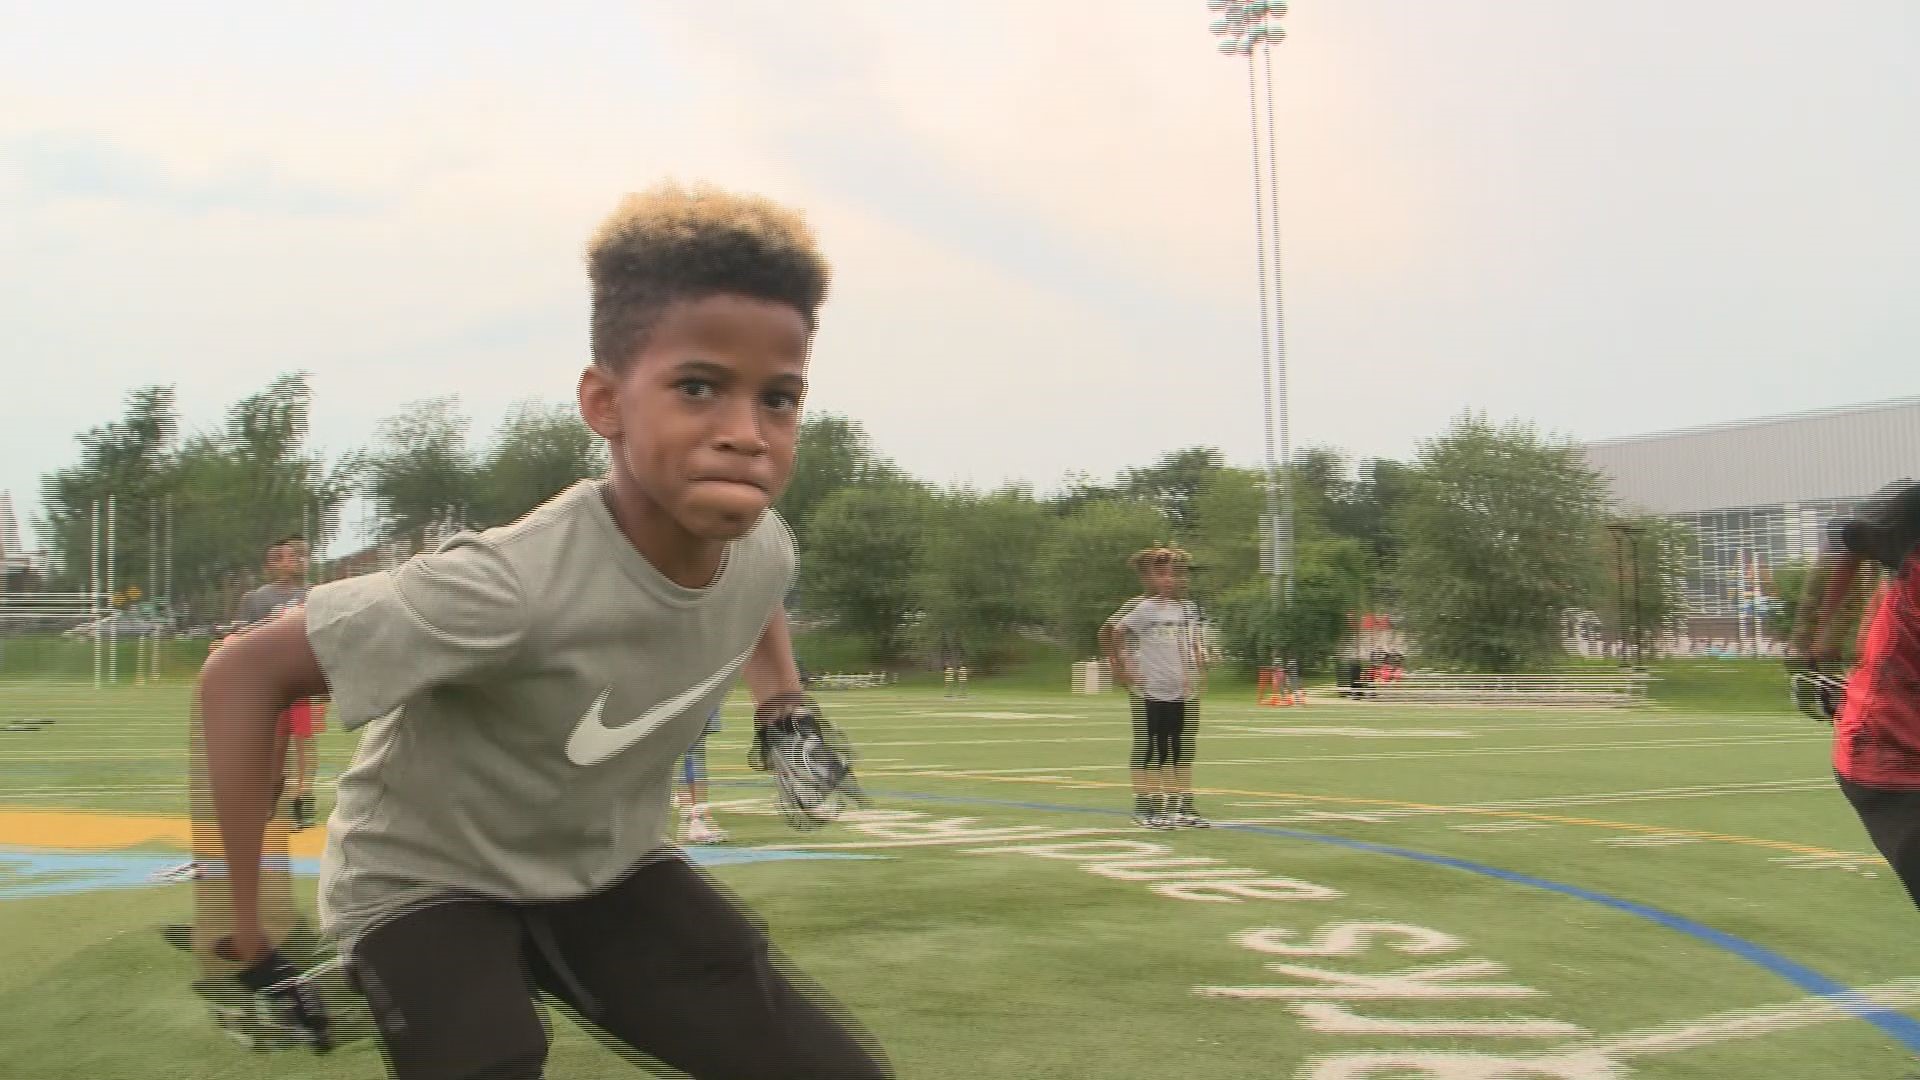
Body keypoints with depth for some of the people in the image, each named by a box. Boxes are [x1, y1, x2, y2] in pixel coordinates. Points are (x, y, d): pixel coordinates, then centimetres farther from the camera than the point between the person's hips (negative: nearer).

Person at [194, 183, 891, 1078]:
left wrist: (784, 701, 0)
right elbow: (244, 672, -26)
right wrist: (242, 929, -24)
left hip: (607, 874, 6)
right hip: (425, 884, -5)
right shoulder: (514, 586, -35)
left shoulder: (762, 549, -15)